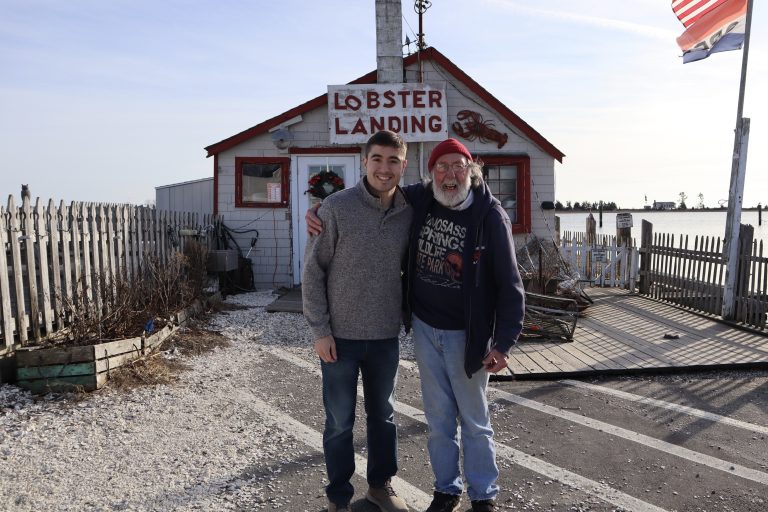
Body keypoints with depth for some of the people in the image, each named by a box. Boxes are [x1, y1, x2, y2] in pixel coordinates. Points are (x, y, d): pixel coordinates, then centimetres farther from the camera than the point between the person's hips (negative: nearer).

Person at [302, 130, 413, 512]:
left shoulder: (410, 212, -1)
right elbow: (312, 271, -9)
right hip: (340, 336, -3)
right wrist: (320, 330, -10)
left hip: (387, 337, 4)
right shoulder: (337, 207, -12)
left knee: (383, 415, 18)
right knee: (340, 422, 9)